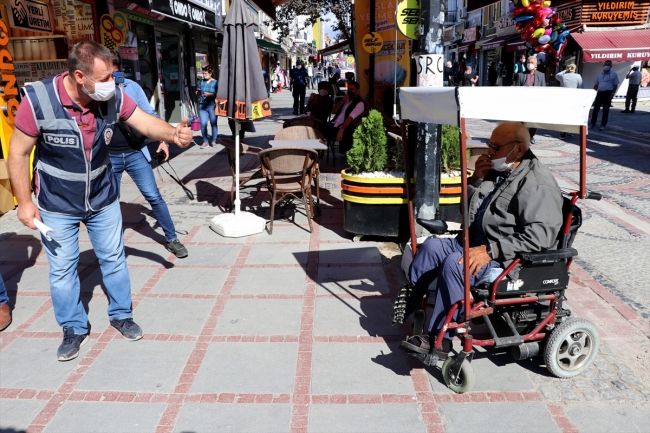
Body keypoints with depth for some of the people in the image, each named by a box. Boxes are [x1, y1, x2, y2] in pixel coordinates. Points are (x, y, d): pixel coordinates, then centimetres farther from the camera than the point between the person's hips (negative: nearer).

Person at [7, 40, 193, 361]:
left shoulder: (113, 97, -15)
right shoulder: (38, 100, -24)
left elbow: (147, 123, -12)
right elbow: (19, 153, -14)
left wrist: (172, 134, -34)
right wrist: (24, 201, -13)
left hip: (103, 199, 3)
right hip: (57, 205, -2)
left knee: (114, 259, 14)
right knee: (62, 268, 9)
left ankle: (121, 314, 35)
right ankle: (74, 328, 29)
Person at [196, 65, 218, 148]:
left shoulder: (215, 82, 0)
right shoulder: (201, 82, 13)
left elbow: (217, 94, -6)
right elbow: (199, 92, 23)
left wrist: (210, 94, -19)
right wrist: (198, 92, 1)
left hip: (212, 105, -3)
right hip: (202, 105, 3)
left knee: (213, 123, 4)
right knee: (203, 124, -4)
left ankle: (213, 141, 15)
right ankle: (205, 142, 2)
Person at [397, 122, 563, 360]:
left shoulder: (537, 185, -18)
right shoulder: (498, 171, 9)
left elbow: (540, 235, -28)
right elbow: (468, 207, 18)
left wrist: (491, 251, -30)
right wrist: (477, 179, -2)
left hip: (509, 261, -9)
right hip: (478, 242, 10)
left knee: (454, 264, -28)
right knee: (432, 246, 1)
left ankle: (439, 339, -18)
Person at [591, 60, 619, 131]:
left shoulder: (613, 74, 1)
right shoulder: (600, 74, 12)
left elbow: (615, 85, -2)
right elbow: (596, 85, 16)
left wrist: (612, 94, -12)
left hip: (608, 93, -4)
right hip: (600, 93, 4)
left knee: (605, 110, 1)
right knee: (595, 109, 2)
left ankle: (603, 125, 5)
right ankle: (592, 123, 10)